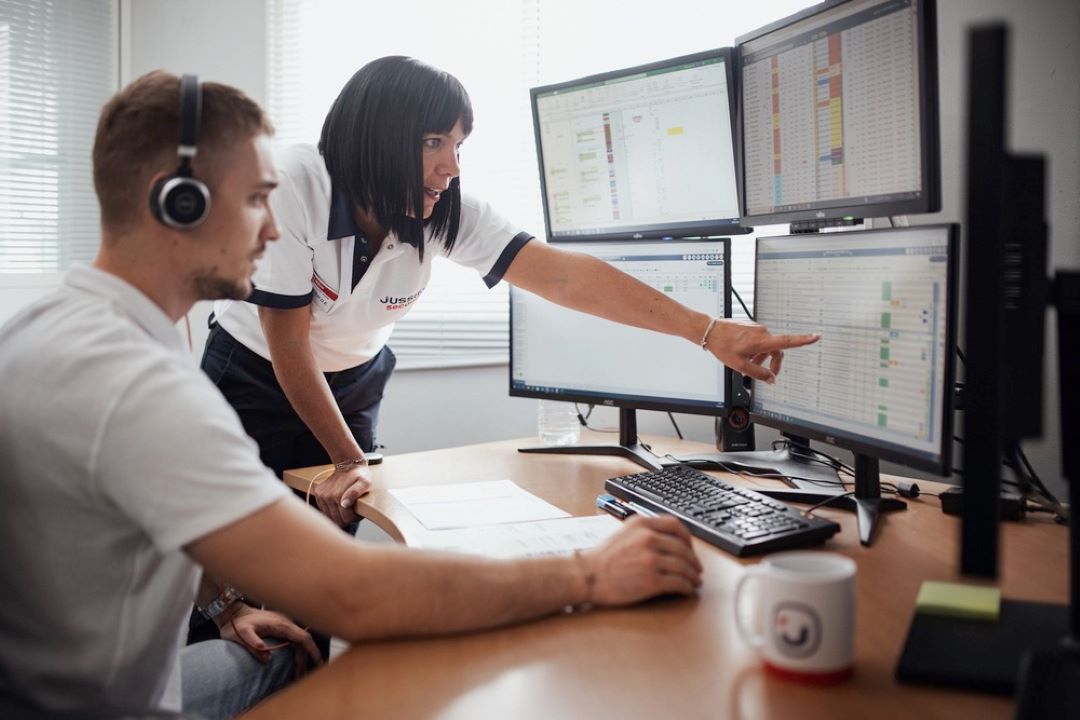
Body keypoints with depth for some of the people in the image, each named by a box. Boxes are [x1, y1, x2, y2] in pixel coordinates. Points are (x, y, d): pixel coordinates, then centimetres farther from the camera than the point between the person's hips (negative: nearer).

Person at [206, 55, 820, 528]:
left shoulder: (447, 213, -20)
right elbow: (288, 344, -24)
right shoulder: (294, 188, -30)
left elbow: (563, 275, -29)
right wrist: (350, 461, -19)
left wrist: (707, 329, -37)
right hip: (256, 376, -2)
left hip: (352, 383, 3)